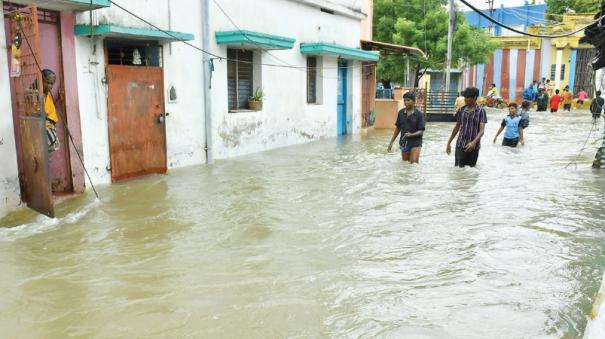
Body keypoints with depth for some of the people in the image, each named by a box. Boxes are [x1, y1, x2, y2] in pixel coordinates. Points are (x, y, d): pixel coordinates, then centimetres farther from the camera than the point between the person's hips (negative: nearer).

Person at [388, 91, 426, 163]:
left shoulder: (419, 114, -10)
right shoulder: (401, 112, 2)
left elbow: (421, 131, -11)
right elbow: (397, 128, 11)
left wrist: (411, 135, -29)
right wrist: (391, 142, 11)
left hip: (415, 142, -4)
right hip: (404, 142, 4)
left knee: (414, 163, -14)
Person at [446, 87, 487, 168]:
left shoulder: (481, 111, -5)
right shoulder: (461, 110, 5)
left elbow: (482, 130, -12)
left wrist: (474, 142, -28)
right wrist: (449, 142, 13)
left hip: (473, 146, -2)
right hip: (460, 145, 2)